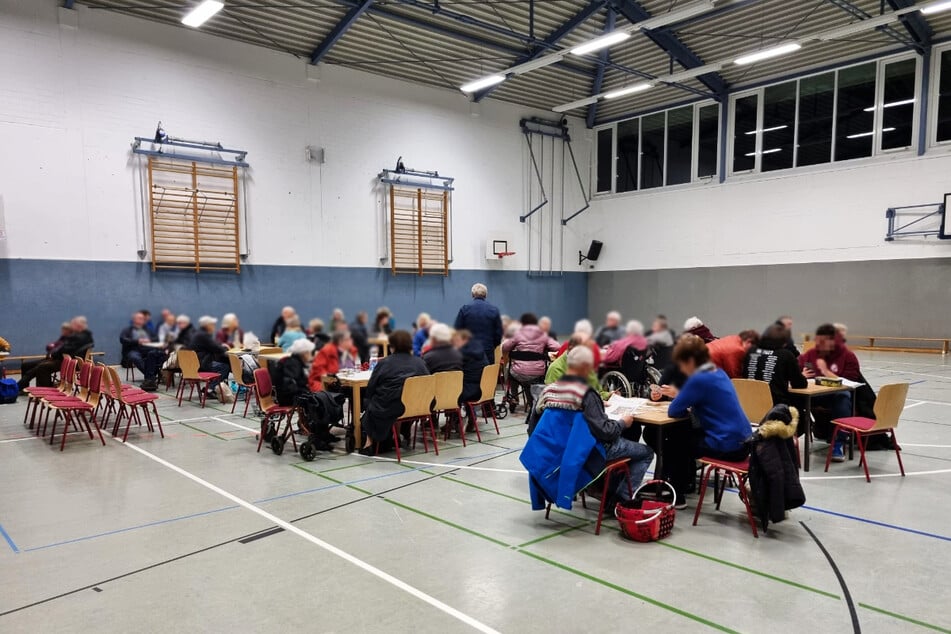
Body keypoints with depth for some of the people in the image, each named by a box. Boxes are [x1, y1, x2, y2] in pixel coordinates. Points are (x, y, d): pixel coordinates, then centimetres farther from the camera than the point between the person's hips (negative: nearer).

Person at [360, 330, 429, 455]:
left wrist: (371, 401, 15)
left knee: (370, 405, 26)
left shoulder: (384, 363, -3)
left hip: (387, 410, -4)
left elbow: (370, 388, -2)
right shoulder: (419, 363, 4)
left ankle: (370, 443, 18)